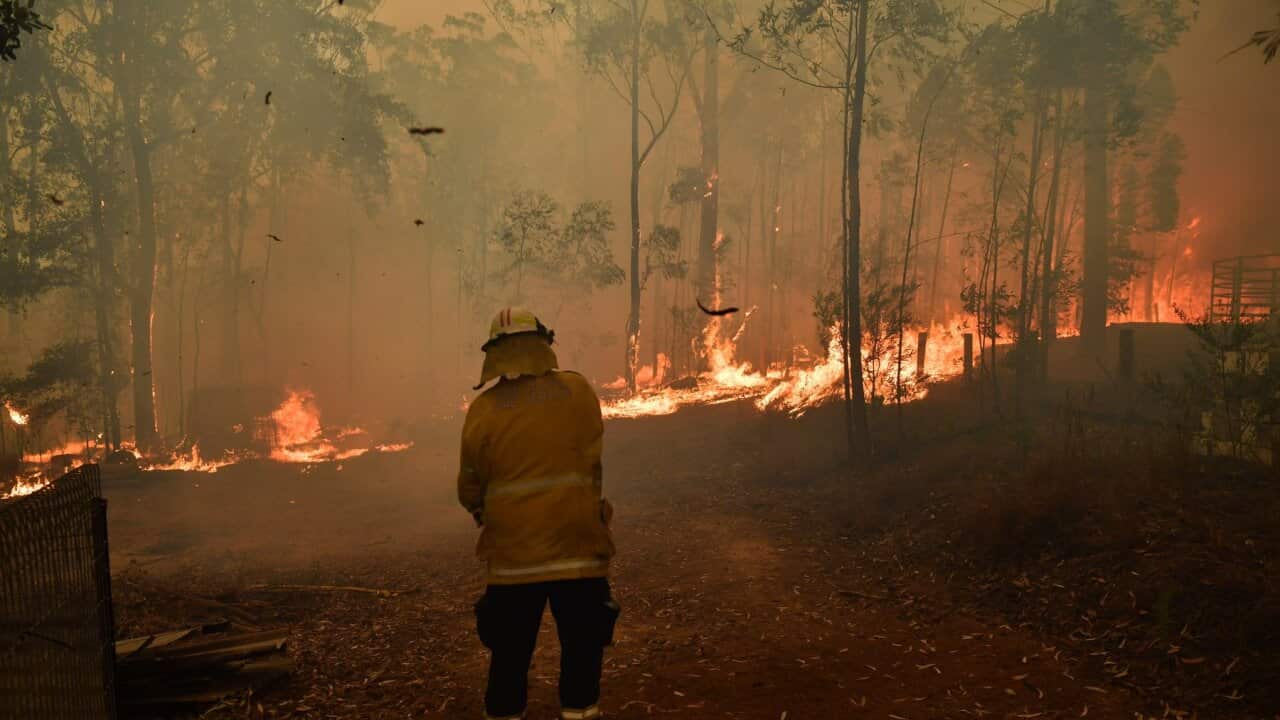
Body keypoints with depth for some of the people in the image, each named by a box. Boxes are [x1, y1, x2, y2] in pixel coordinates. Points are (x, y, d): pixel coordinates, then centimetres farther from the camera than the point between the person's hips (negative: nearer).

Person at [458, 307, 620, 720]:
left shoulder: (482, 410, -4)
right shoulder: (577, 391, -4)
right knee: (582, 642, 12)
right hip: (575, 545, -1)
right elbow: (592, 460, 6)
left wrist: (481, 512, 26)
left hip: (512, 551, 1)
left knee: (509, 649, 15)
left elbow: (469, 485, 5)